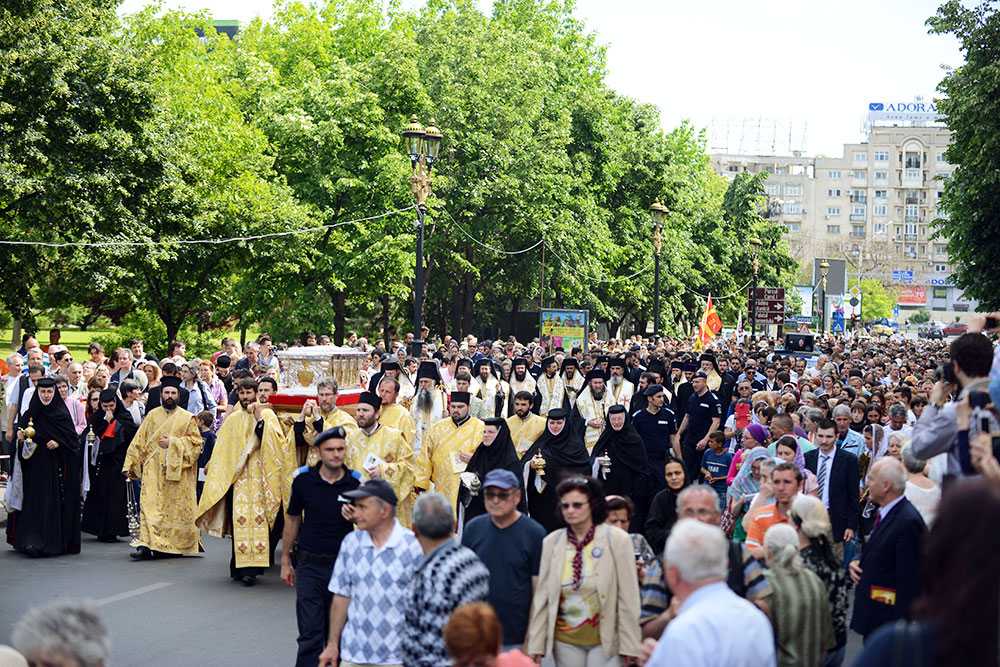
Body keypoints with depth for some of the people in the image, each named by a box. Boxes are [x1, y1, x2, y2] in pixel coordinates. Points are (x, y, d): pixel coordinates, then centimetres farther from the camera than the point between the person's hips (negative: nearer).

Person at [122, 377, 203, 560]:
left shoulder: (187, 418, 5)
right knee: (149, 506, -11)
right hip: (153, 470, 1)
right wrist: (131, 465, 5)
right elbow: (139, 442, 12)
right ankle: (146, 546, -16)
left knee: (175, 510, 2)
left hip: (176, 470, -1)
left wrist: (172, 443, -12)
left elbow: (196, 442, -2)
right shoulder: (152, 415, 10)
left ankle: (172, 545, 13)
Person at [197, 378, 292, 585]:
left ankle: (251, 568, -14)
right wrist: (213, 467, 14)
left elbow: (275, 438, -10)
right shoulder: (233, 419, 17)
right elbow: (222, 449, 20)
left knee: (256, 519, -11)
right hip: (237, 477, 3)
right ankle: (240, 566, 5)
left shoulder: (267, 414, 7)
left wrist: (259, 418, -16)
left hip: (259, 477, -3)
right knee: (239, 520, -3)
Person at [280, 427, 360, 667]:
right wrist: (285, 560, 11)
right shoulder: (303, 481, -5)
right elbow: (292, 519, 8)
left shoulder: (355, 484, -6)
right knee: (310, 634, -3)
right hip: (310, 564, -1)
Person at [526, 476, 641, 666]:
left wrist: (629, 645, -8)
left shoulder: (617, 540, -7)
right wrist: (535, 645, -1)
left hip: (605, 640, -3)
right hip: (565, 640, 3)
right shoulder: (551, 543, 0)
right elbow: (541, 596, 1)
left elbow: (628, 598, -7)